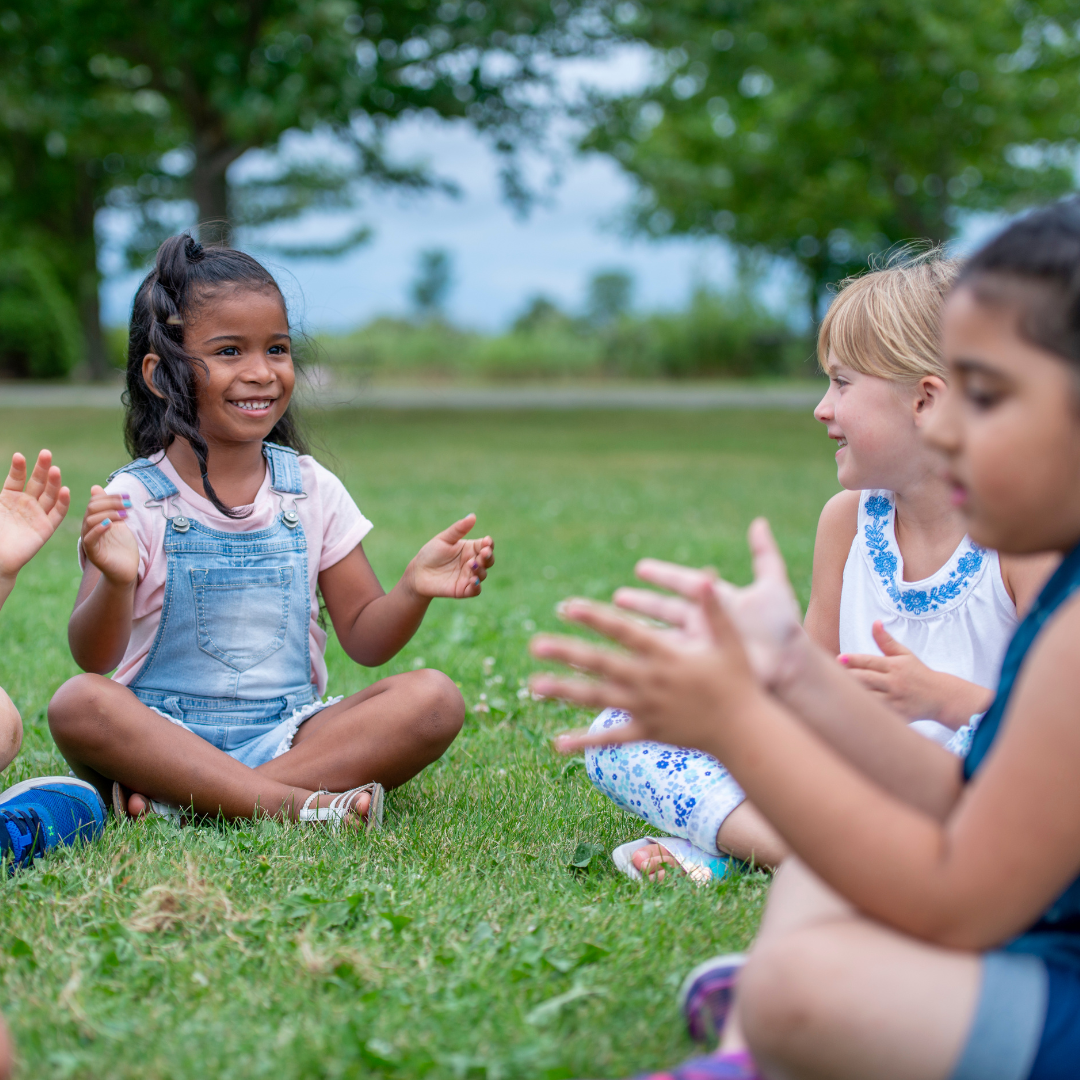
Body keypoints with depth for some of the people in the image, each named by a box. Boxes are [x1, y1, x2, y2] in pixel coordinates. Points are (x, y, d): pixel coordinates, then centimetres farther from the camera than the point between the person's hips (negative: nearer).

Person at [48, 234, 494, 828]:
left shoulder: (313, 492, 6)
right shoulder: (132, 501, -4)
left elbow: (364, 639, 8)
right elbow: (93, 659, -10)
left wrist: (412, 590, -13)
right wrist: (116, 583, -31)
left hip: (285, 736, 3)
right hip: (164, 732, -3)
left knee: (434, 699, -21)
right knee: (77, 704, -33)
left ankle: (177, 798, -27)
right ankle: (296, 803, -33)